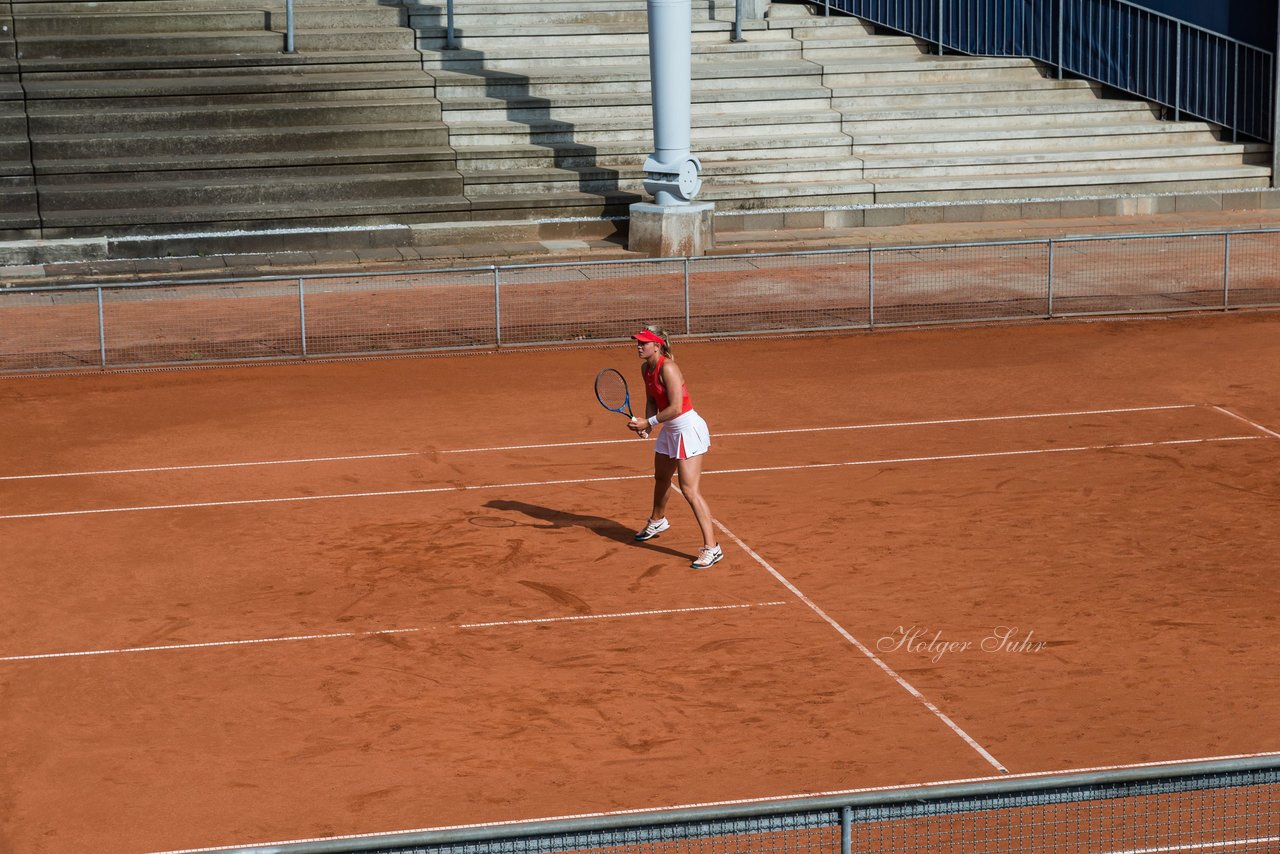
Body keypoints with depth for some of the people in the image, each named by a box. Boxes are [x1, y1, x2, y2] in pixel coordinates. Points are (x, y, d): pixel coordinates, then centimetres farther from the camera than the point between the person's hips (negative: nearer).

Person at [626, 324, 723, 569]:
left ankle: (712, 548, -14)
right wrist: (646, 424, -4)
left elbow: (675, 408, -28)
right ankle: (657, 521, 58)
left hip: (687, 428, -10)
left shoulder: (667, 368, -24)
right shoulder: (646, 368, 3)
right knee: (661, 477, 30)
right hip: (669, 429, 10)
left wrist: (649, 422, -22)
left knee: (690, 490, -15)